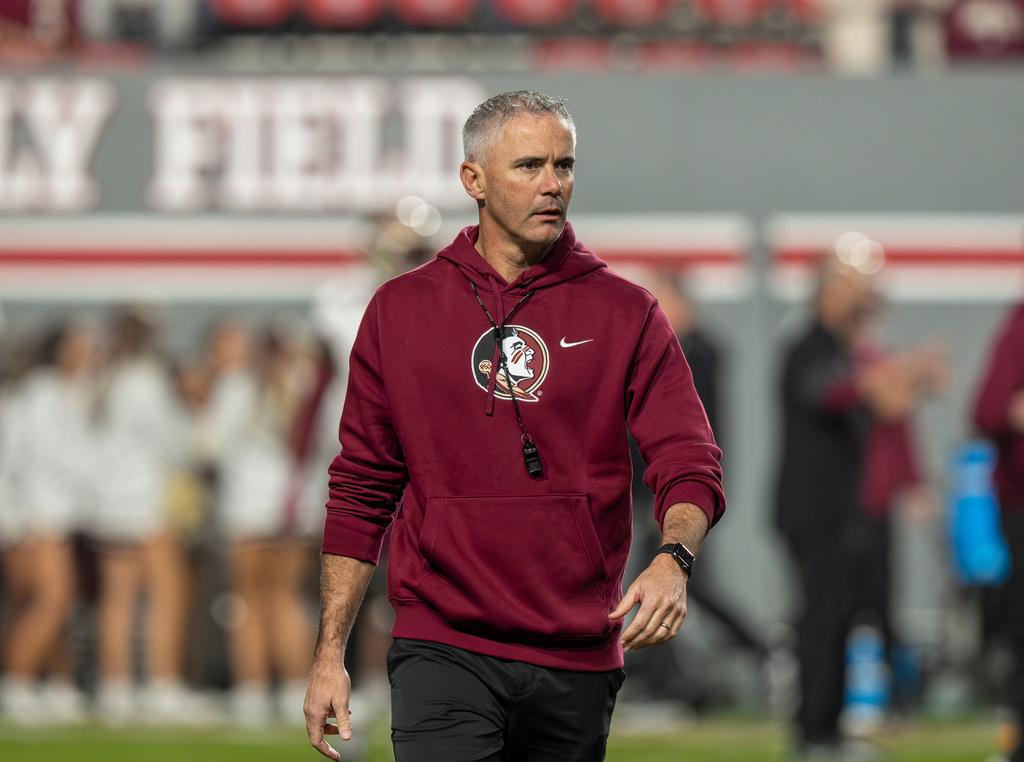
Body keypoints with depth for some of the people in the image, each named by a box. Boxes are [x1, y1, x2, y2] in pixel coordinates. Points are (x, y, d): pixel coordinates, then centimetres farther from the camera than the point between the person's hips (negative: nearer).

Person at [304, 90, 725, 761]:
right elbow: (361, 492, 10)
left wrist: (673, 560, -23)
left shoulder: (625, 314, 5)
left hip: (578, 661, 2)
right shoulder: (400, 310, 7)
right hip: (442, 650, -1)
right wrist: (331, 654, 5)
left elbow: (691, 466, -1)